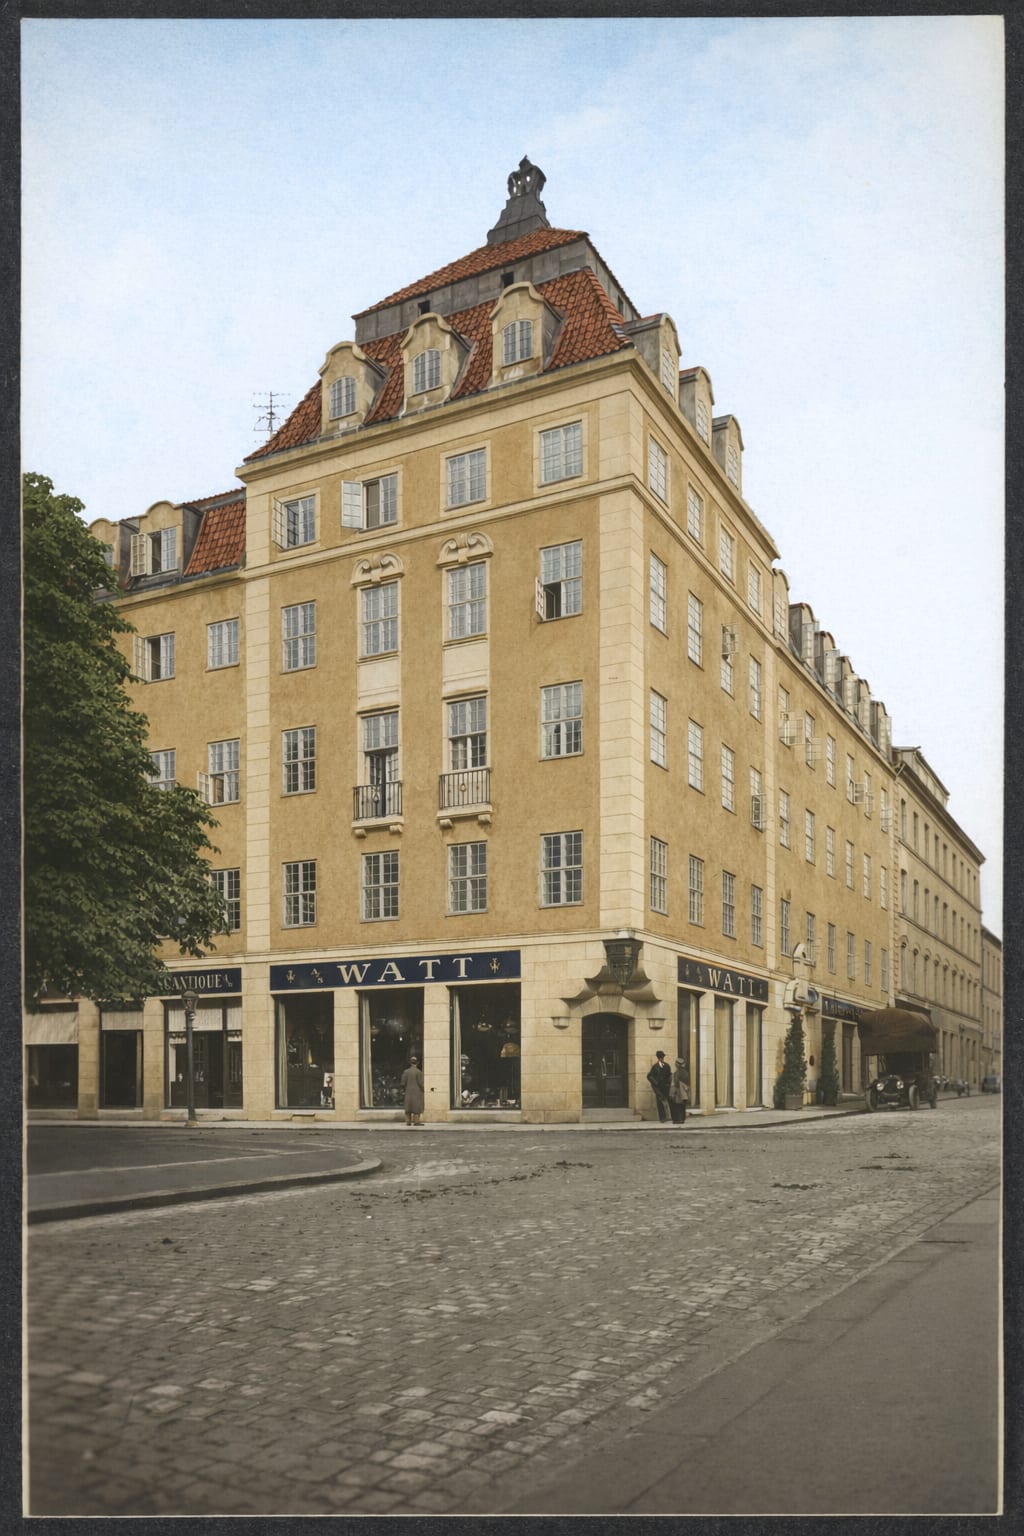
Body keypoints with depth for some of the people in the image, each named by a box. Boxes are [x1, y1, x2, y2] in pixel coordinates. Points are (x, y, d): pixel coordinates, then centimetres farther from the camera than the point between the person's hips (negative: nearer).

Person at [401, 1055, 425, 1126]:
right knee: (417, 1107, -2)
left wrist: (403, 1091, 13)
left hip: (408, 1092, 4)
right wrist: (422, 1091, 0)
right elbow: (420, 1083, -12)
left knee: (408, 1107, 9)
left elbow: (403, 1083, 0)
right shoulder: (418, 1072, -10)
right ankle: (416, 1121, -6)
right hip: (417, 1092, -4)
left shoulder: (406, 1072, 2)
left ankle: (408, 1121, 9)